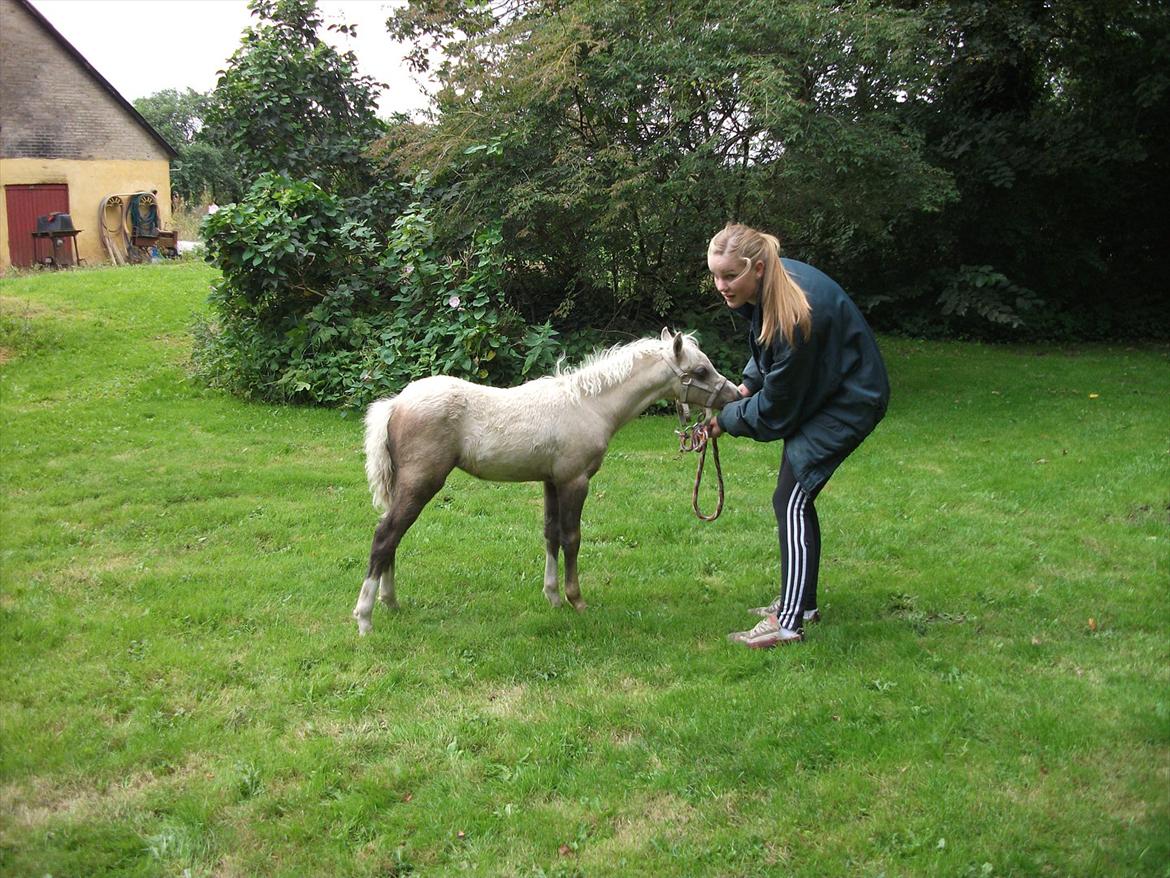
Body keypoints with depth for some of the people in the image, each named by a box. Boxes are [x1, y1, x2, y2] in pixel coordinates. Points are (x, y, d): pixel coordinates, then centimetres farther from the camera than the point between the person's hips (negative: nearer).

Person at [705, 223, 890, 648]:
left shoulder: (795, 316, -34)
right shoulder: (768, 286, -8)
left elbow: (775, 410, -24)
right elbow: (768, 349, 13)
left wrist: (727, 419, -10)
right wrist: (746, 386, -2)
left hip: (850, 401, -9)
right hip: (819, 394, 9)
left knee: (792, 499, -13)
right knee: (795, 499, 14)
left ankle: (789, 622, -10)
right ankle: (801, 600, 27)